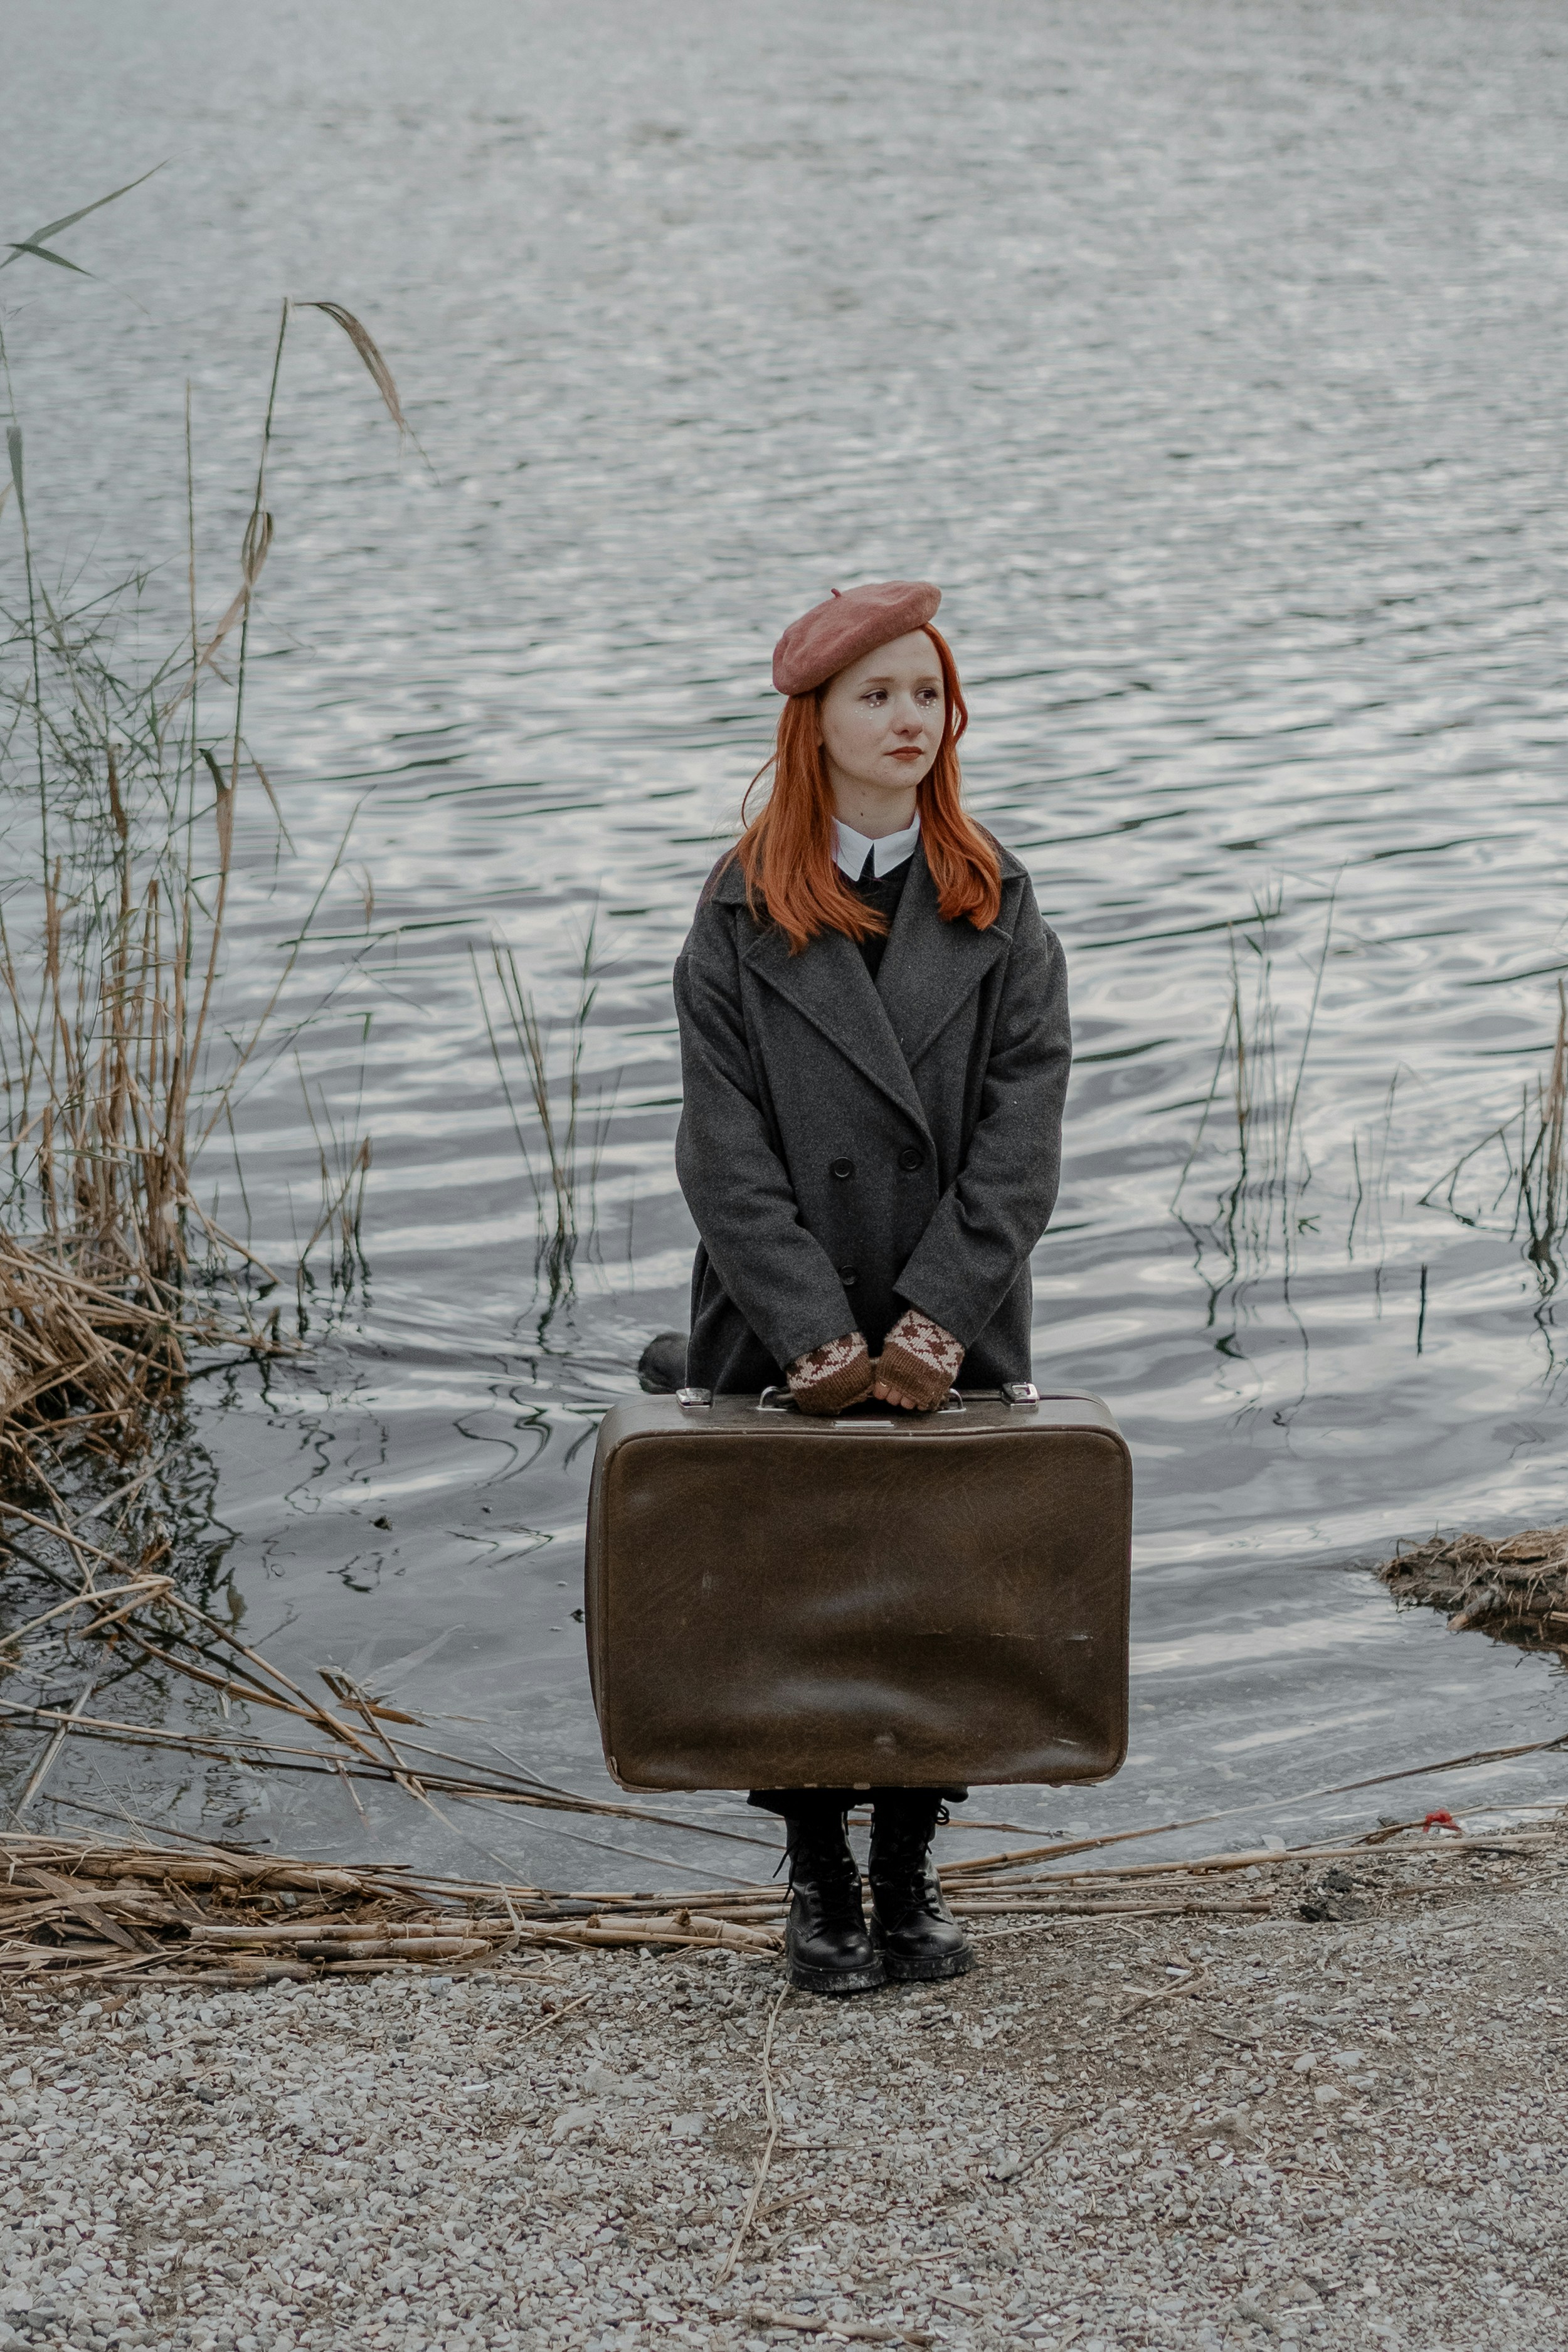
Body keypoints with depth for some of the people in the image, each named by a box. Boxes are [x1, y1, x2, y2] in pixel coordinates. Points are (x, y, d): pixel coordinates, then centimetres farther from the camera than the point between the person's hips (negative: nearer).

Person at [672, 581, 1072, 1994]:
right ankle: (818, 1880, 19)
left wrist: (939, 1318, -15)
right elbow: (727, 1149, -7)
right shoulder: (743, 918, 0)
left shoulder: (996, 910, 4)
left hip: (957, 1336, 1)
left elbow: (1022, 1131, -5)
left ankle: (910, 1873, 21)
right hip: (783, 1338, -1)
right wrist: (813, 1333, -17)